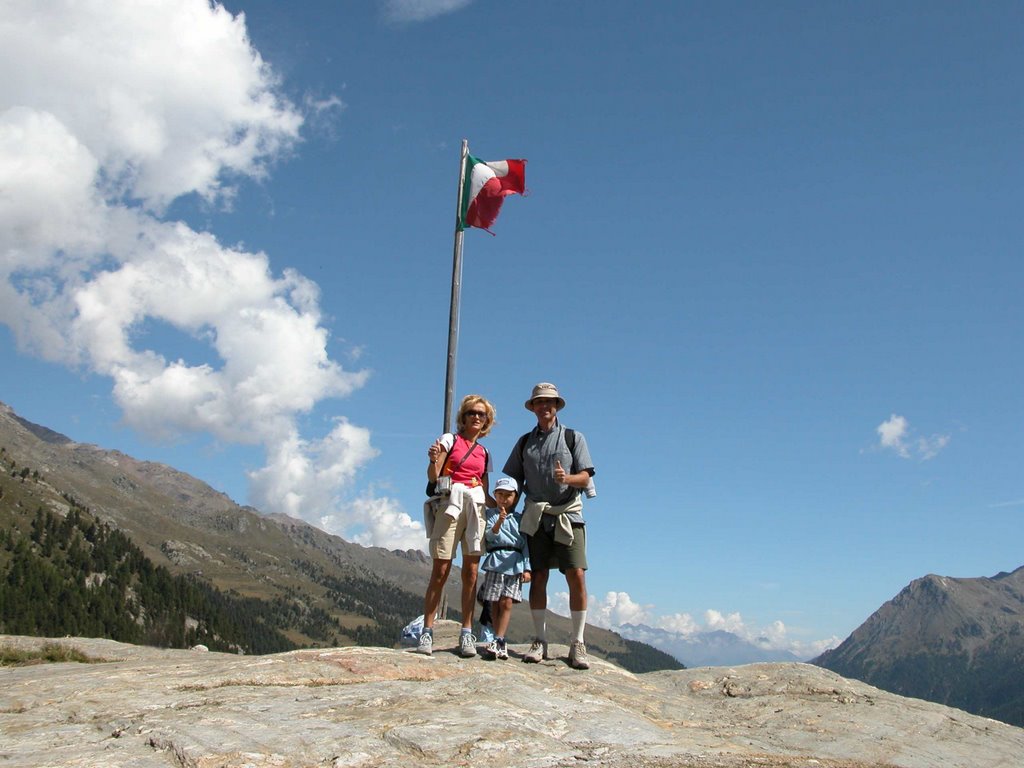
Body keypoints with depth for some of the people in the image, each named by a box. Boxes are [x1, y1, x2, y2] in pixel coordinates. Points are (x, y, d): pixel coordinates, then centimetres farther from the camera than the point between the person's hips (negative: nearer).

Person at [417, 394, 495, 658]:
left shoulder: (484, 453, 20)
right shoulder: (449, 439, 6)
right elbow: (433, 476, -6)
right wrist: (433, 460, -26)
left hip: (476, 508, 4)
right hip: (450, 505, -4)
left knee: (471, 572, 0)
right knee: (440, 571, -8)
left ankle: (467, 633, 3)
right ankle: (427, 631, -3)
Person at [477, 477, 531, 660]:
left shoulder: (520, 519, 14)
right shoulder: (491, 514, 10)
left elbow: (526, 544, 10)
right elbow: (489, 536, -3)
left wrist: (527, 568, 1)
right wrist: (498, 523, -21)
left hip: (515, 563, 1)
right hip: (496, 561, -1)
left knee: (507, 603, -8)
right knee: (495, 603, -2)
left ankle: (497, 641, -9)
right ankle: (500, 644, 4)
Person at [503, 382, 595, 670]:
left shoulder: (573, 438, 7)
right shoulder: (525, 442, 15)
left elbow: (585, 478, -1)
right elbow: (513, 481, 15)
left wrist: (567, 478, -21)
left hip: (568, 515, -2)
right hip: (536, 516, 2)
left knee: (577, 576, -11)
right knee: (538, 577, 0)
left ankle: (577, 644, -3)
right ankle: (540, 641, 7)